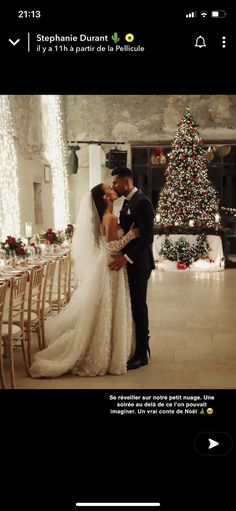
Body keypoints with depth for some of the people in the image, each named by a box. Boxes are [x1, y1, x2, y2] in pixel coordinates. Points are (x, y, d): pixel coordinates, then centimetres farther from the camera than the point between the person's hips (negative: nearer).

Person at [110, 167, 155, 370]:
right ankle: (134, 346, 25)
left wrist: (126, 257, -26)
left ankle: (142, 354, 10)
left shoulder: (142, 202, -16)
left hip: (138, 263, -9)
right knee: (132, 305, 13)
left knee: (138, 305, -1)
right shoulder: (128, 201, 14)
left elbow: (147, 236, -23)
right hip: (128, 261, 9)